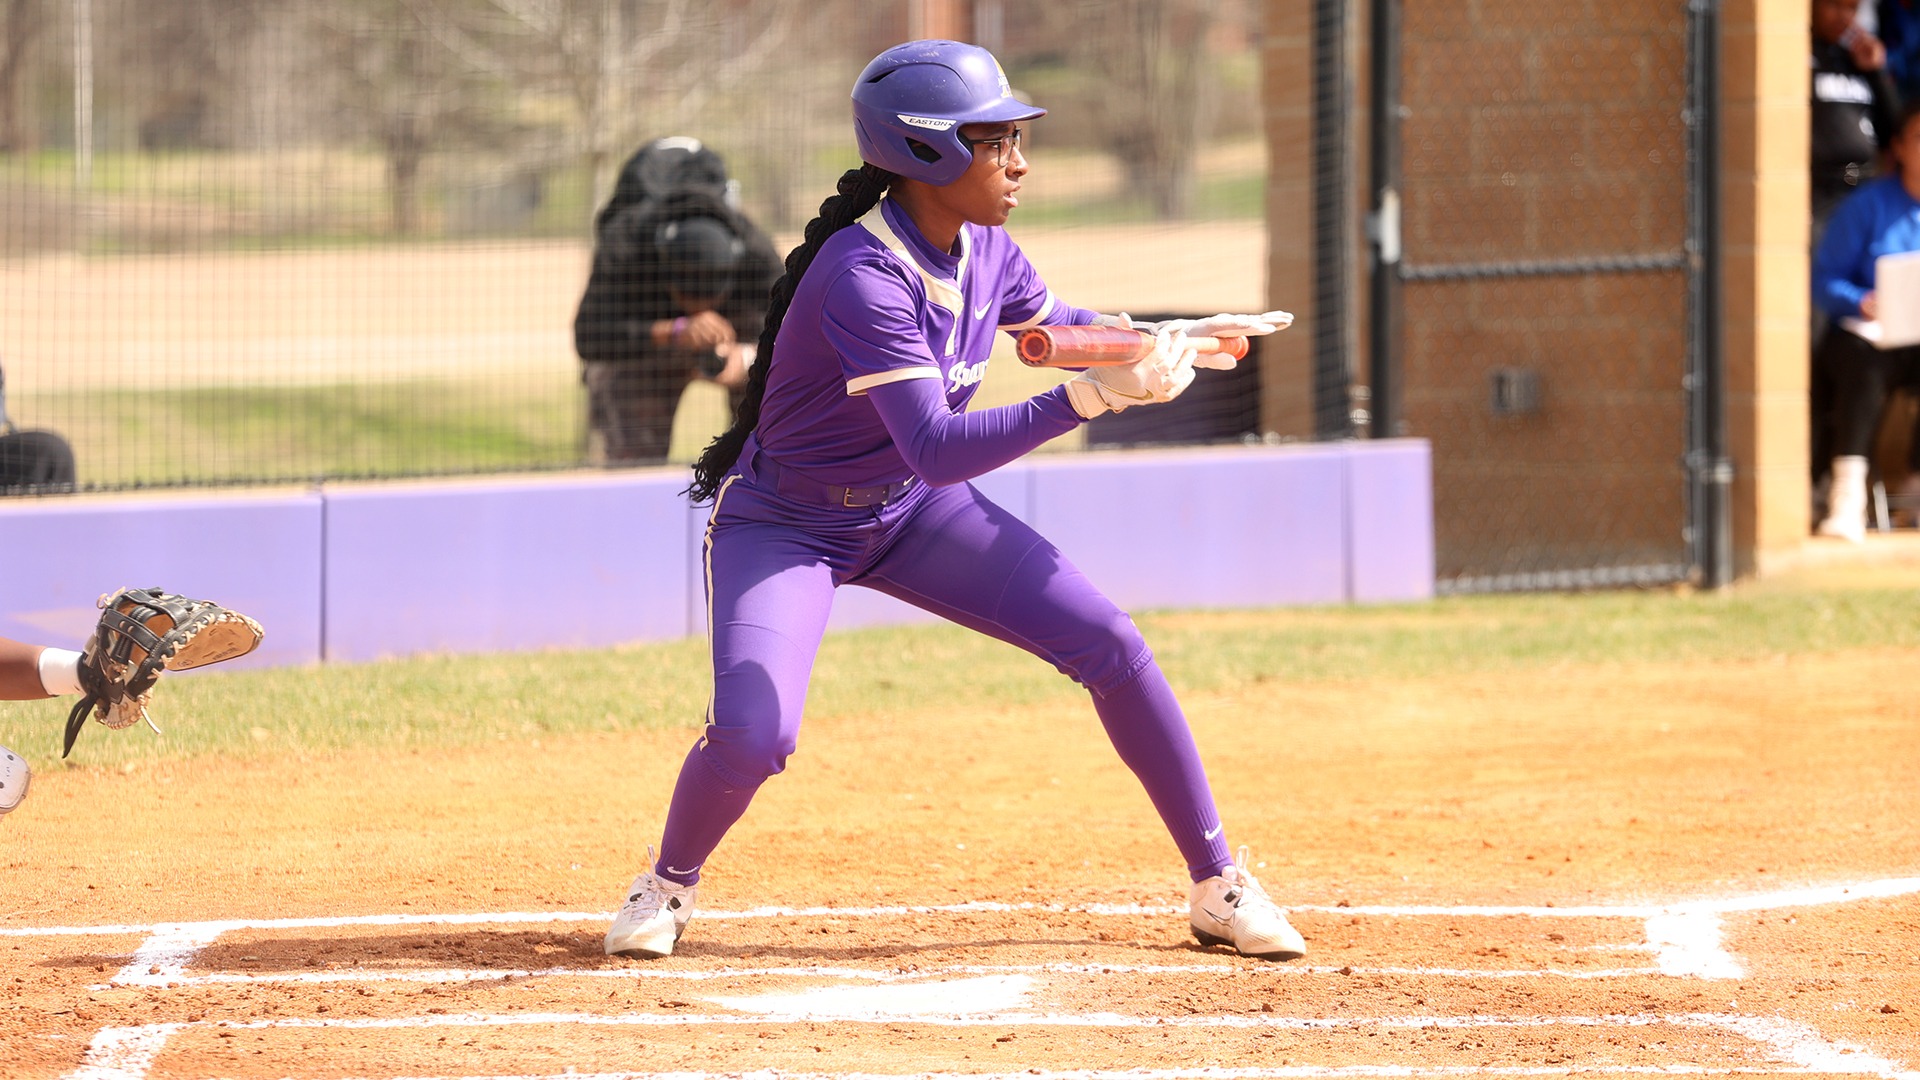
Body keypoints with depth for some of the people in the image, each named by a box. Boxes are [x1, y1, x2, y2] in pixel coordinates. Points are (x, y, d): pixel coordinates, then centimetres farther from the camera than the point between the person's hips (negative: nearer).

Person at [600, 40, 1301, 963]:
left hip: (910, 512, 7)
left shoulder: (983, 249, -9)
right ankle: (669, 881, 7)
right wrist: (1094, 395, -47)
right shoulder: (863, 278, -34)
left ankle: (1218, 885, 7)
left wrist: (1168, 338, -3)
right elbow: (937, 449, -41)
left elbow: (1046, 323, 15)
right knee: (752, 734, -27)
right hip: (784, 526, -7)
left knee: (1111, 646, -5)